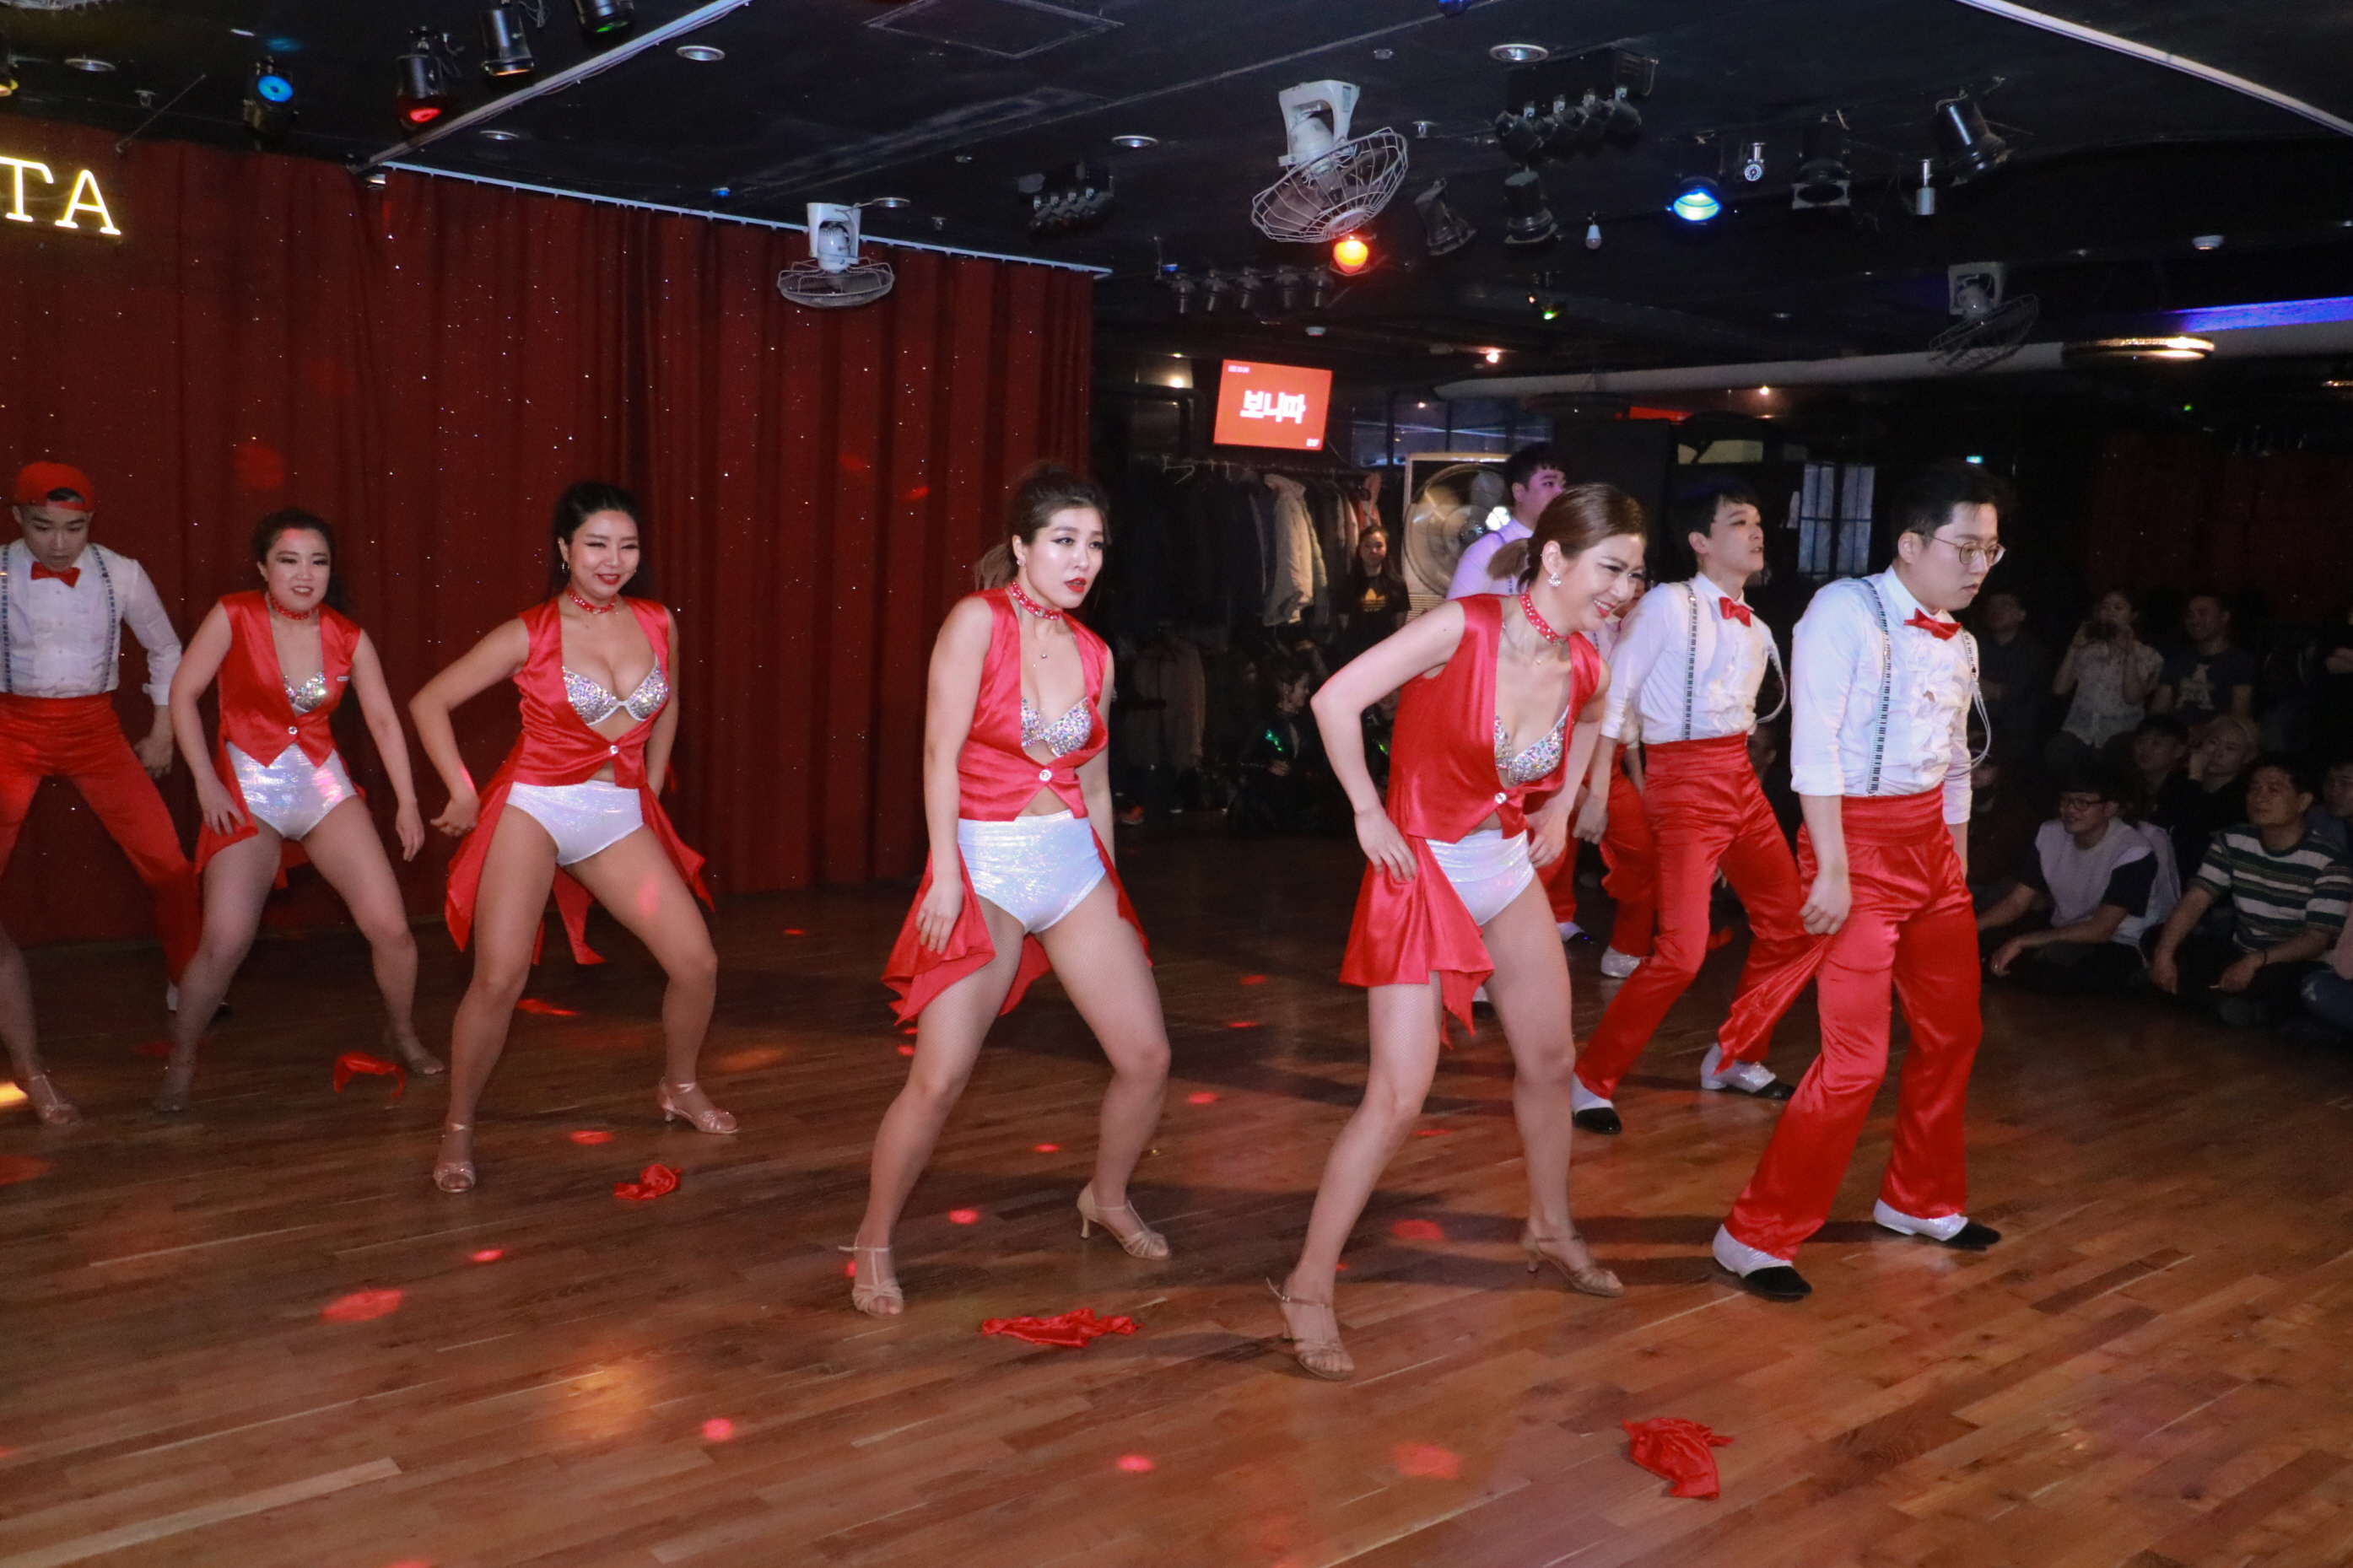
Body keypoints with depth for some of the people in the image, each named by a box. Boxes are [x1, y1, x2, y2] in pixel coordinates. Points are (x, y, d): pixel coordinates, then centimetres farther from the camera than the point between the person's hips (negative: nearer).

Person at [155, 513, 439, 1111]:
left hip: (323, 784, 3)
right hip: (246, 790, -3)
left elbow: (384, 720, 2)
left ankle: (403, 1033, 23)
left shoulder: (348, 637, -1)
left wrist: (408, 802, -1)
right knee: (225, 942, -12)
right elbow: (183, 693, -5)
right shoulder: (234, 616, -8)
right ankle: (180, 1062, 11)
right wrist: (205, 781, -10)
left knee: (390, 926, -3)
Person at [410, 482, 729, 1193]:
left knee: (698, 963, 1)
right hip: (532, 808, -4)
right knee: (500, 978, -14)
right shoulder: (529, 635, -9)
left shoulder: (658, 624, 2)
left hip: (620, 816, 4)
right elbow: (429, 702, 0)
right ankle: (458, 1128, 7)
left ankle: (678, 1087, 28)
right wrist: (462, 793, -2)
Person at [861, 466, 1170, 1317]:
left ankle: (1107, 1199, 31)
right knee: (938, 1078, -10)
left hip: (1075, 863, 6)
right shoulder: (978, 620, -8)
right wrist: (945, 872, -18)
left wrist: (1108, 880, 17)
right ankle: (874, 1241, 12)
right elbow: (942, 750, -12)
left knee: (1147, 1056, 4)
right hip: (984, 865, -5)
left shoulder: (1093, 652, 9)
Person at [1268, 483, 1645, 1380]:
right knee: (1398, 1098, -10)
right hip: (1421, 870, -7)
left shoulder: (1584, 668, -3)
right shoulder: (1462, 629, -22)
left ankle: (1551, 1228, 43)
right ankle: (1308, 1290, 3)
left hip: (1507, 869, 7)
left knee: (1550, 1060, 17)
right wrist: (1369, 812, -15)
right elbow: (1336, 701, -20)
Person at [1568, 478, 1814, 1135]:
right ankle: (1593, 1078, -1)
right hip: (1683, 780, -8)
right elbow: (1613, 697, -8)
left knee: (1792, 927, 11)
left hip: (1741, 779, 8)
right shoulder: (1668, 605, -7)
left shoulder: (1756, 630, 14)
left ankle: (1735, 1056, 30)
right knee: (1682, 950, -15)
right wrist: (1597, 790, -11)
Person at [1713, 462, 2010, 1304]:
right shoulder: (1847, 610, -13)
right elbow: (1814, 747, -19)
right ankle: (1757, 1234, 3)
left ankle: (1920, 1200, 39)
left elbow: (1955, 762, 18)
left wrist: (1958, 867, 17)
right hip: (1857, 844, -8)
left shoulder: (1957, 643, 11)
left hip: (1931, 847, 8)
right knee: (1857, 1058, -10)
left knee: (1952, 1032, 18)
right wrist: (1833, 870, -22)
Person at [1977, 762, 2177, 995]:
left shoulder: (2134, 853, -19)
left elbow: (2100, 929, -25)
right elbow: (2016, 902, 0)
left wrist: (2022, 942, -32)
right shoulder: (2050, 834, -1)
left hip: (2118, 951, -5)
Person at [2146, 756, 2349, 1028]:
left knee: (2271, 980, -41)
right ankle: (2246, 1007, -18)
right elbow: (2195, 901, -8)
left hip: (2292, 967, -6)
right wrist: (2163, 952, -25)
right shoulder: (2232, 841, 0)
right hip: (2238, 954, 6)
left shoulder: (2328, 861, -15)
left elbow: (2316, 939, -18)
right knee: (2156, 939, -14)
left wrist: (2255, 961, -36)